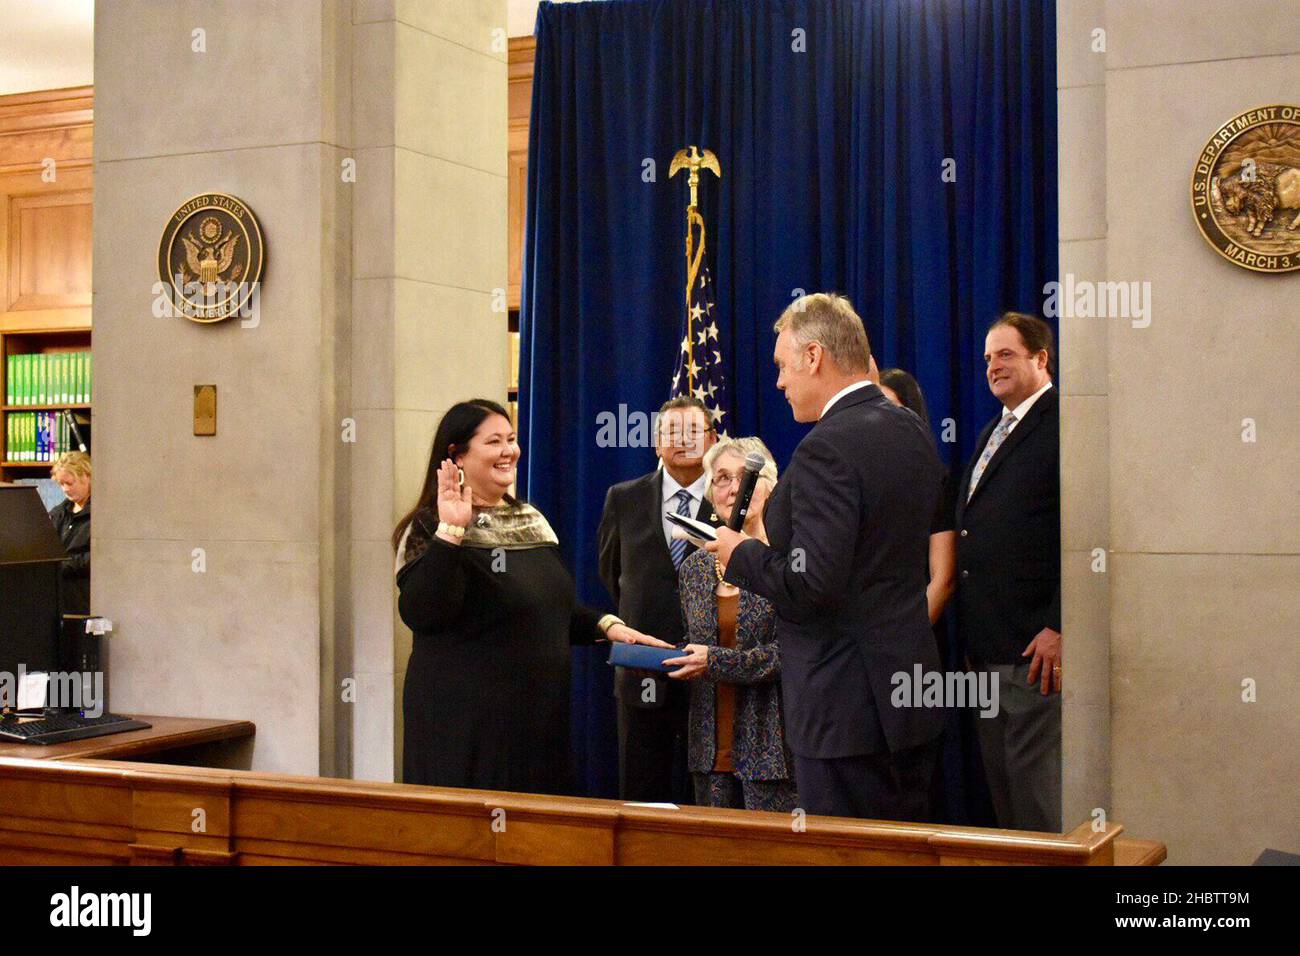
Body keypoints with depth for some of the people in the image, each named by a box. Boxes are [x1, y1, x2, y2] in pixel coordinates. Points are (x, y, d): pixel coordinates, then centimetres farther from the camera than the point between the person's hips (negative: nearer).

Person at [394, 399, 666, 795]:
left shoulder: (530, 519, 15)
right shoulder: (430, 528, -8)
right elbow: (421, 614, -24)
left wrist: (606, 624, 9)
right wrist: (451, 530, -28)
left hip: (539, 717, 7)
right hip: (465, 723, -7)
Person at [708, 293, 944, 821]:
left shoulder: (828, 449, -20)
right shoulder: (912, 431, 8)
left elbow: (809, 585, -25)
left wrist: (740, 554, -8)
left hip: (849, 710, -9)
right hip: (911, 694, 9)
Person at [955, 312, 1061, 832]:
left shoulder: (1061, 424, -9)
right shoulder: (991, 434, 20)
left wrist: (1059, 628, -19)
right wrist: (969, 633, 15)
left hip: (1034, 646, -9)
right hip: (985, 647, 9)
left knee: (1037, 793, -3)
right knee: (999, 786, 14)